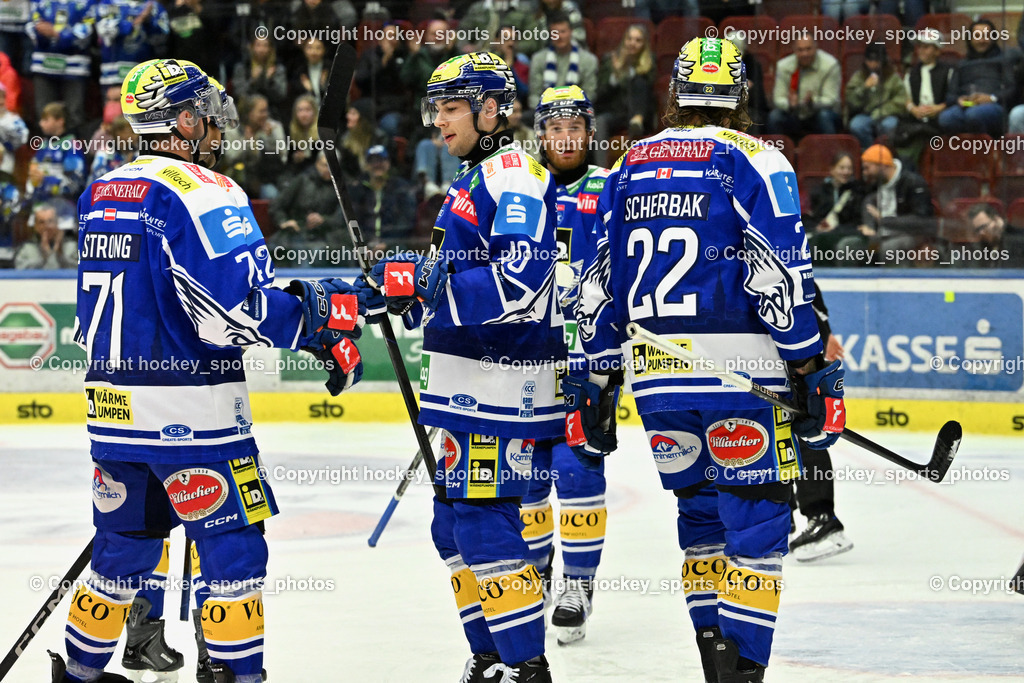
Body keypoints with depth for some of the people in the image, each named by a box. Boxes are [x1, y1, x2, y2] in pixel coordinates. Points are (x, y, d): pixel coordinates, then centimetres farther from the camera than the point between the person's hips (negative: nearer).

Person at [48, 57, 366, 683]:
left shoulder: (100, 193, 12)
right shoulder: (204, 191, -14)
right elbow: (234, 307, -21)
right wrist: (318, 316, -8)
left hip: (112, 407, 8)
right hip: (191, 412, -8)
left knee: (125, 548, 19)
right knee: (234, 550, 1)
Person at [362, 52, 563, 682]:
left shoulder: (514, 175, -12)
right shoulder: (473, 179, 21)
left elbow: (516, 284, -24)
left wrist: (422, 281, -23)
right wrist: (405, 290, 14)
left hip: (501, 381, -11)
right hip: (470, 383, 11)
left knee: (483, 520, -12)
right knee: (454, 523, 13)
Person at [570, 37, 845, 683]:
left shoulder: (629, 168, 13)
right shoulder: (753, 160, -3)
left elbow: (599, 288, 14)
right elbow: (781, 276, -11)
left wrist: (595, 387, 20)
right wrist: (812, 373, -7)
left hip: (655, 376, 5)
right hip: (740, 372, -5)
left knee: (700, 512, 18)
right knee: (757, 516, -1)